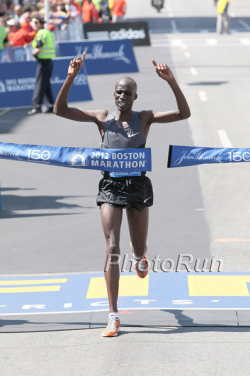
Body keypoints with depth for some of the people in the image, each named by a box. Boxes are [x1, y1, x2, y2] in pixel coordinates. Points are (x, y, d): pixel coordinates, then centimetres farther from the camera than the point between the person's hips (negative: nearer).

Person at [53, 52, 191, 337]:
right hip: (111, 186, -1)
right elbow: (60, 110, -7)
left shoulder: (144, 119, -1)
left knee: (139, 249, 13)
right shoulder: (102, 118, -1)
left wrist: (171, 81, -24)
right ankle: (113, 316, -10)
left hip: (138, 185, 1)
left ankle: (138, 252, 57)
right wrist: (70, 78, -20)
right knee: (112, 249, -12)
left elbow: (184, 113, -12)